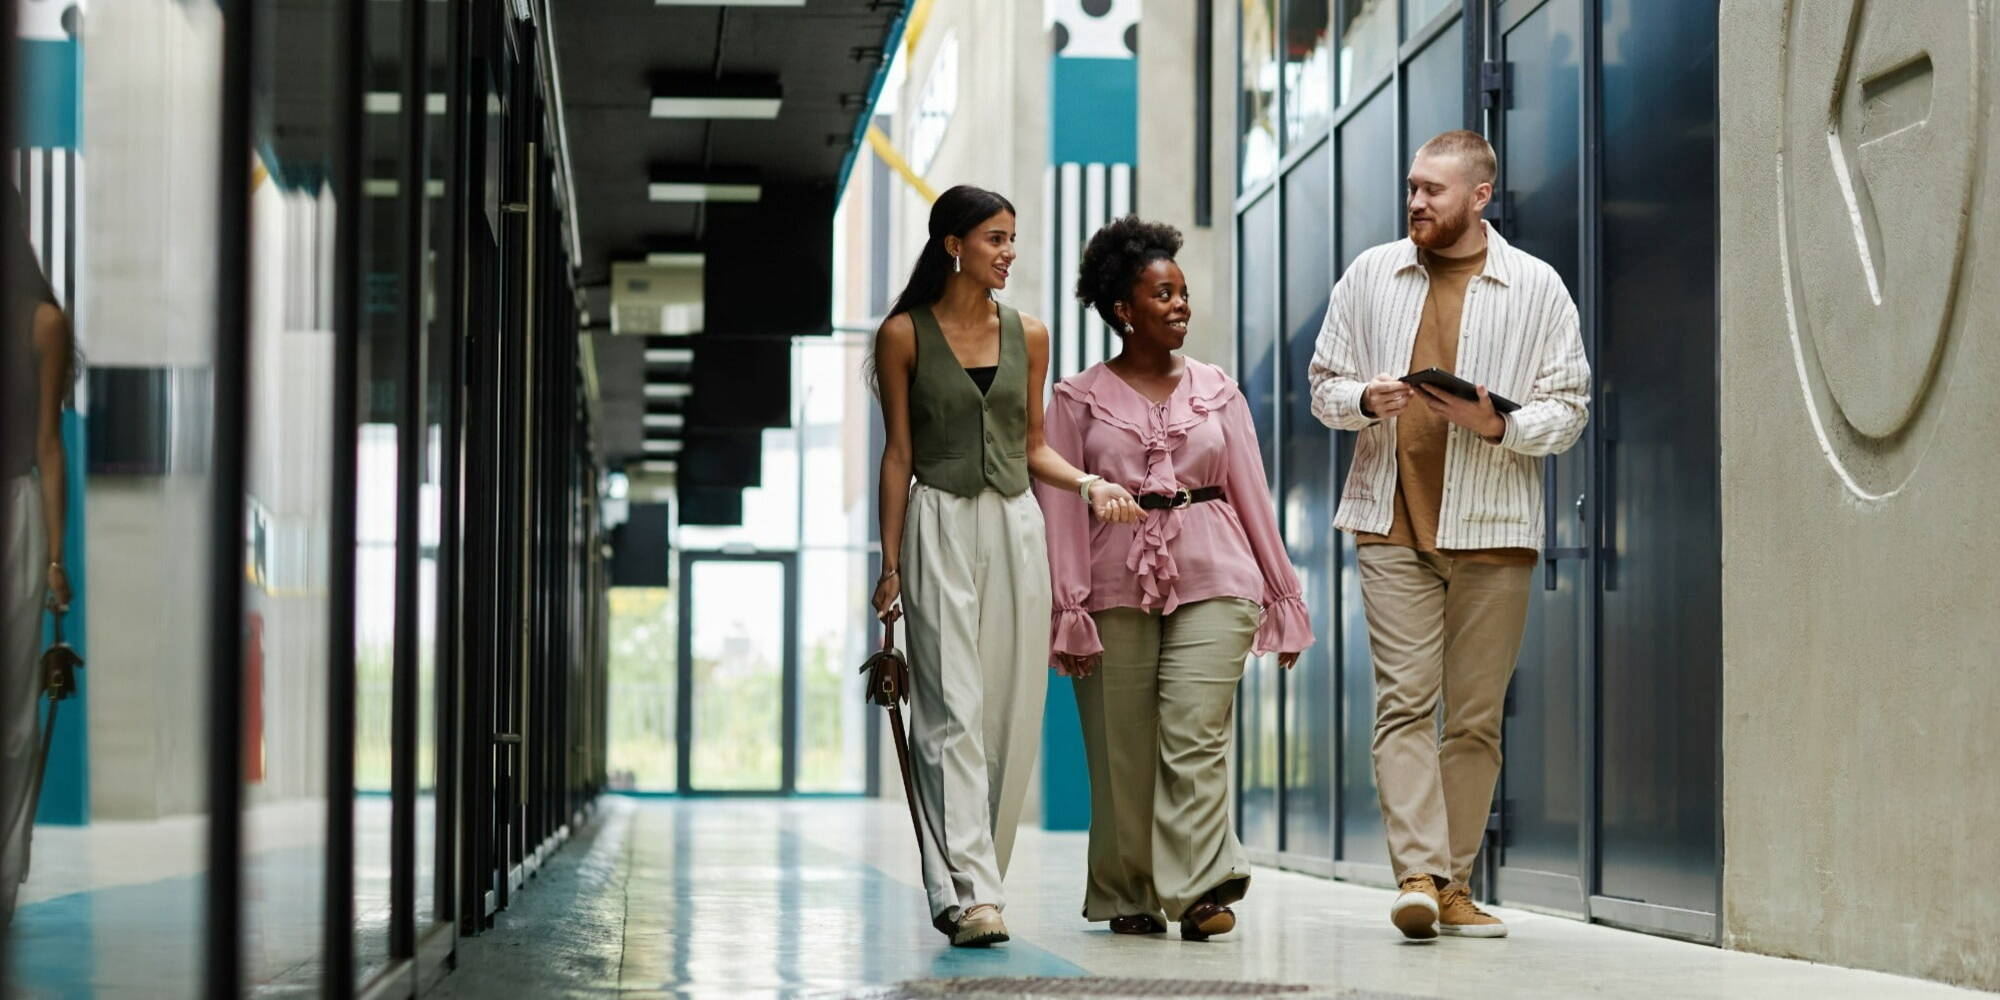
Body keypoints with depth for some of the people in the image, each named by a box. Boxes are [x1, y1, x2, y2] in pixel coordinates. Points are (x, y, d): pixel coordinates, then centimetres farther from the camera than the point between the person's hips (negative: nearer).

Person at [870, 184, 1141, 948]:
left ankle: (974, 878, 13)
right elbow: (898, 454, 1)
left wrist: (1090, 484, -2)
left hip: (1015, 526, 4)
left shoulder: (1028, 335, 11)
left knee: (1012, 710, 2)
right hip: (941, 527, -4)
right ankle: (967, 892, -15)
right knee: (953, 710, -11)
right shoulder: (905, 335, 1)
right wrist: (891, 562, -3)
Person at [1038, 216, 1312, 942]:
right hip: (1117, 586, -1)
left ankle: (1198, 889, -17)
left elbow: (1250, 494, 14)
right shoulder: (1079, 399, 7)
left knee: (1194, 736, -13)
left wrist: (1281, 591, 13)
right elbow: (1062, 508, 2)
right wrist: (1068, 608, -6)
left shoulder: (1217, 392, 13)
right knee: (1124, 751, 1)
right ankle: (1129, 896, 12)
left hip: (1213, 580, 1)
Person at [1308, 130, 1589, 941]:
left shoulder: (1537, 288, 5)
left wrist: (1499, 425, -14)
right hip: (1392, 522, 0)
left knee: (1476, 716, 3)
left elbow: (1568, 406, 4)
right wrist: (1365, 400, -7)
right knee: (1405, 700, -11)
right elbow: (1325, 383, 16)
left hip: (1493, 530, 0)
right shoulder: (1371, 275, 11)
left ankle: (1453, 883, 10)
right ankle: (1416, 874, -17)